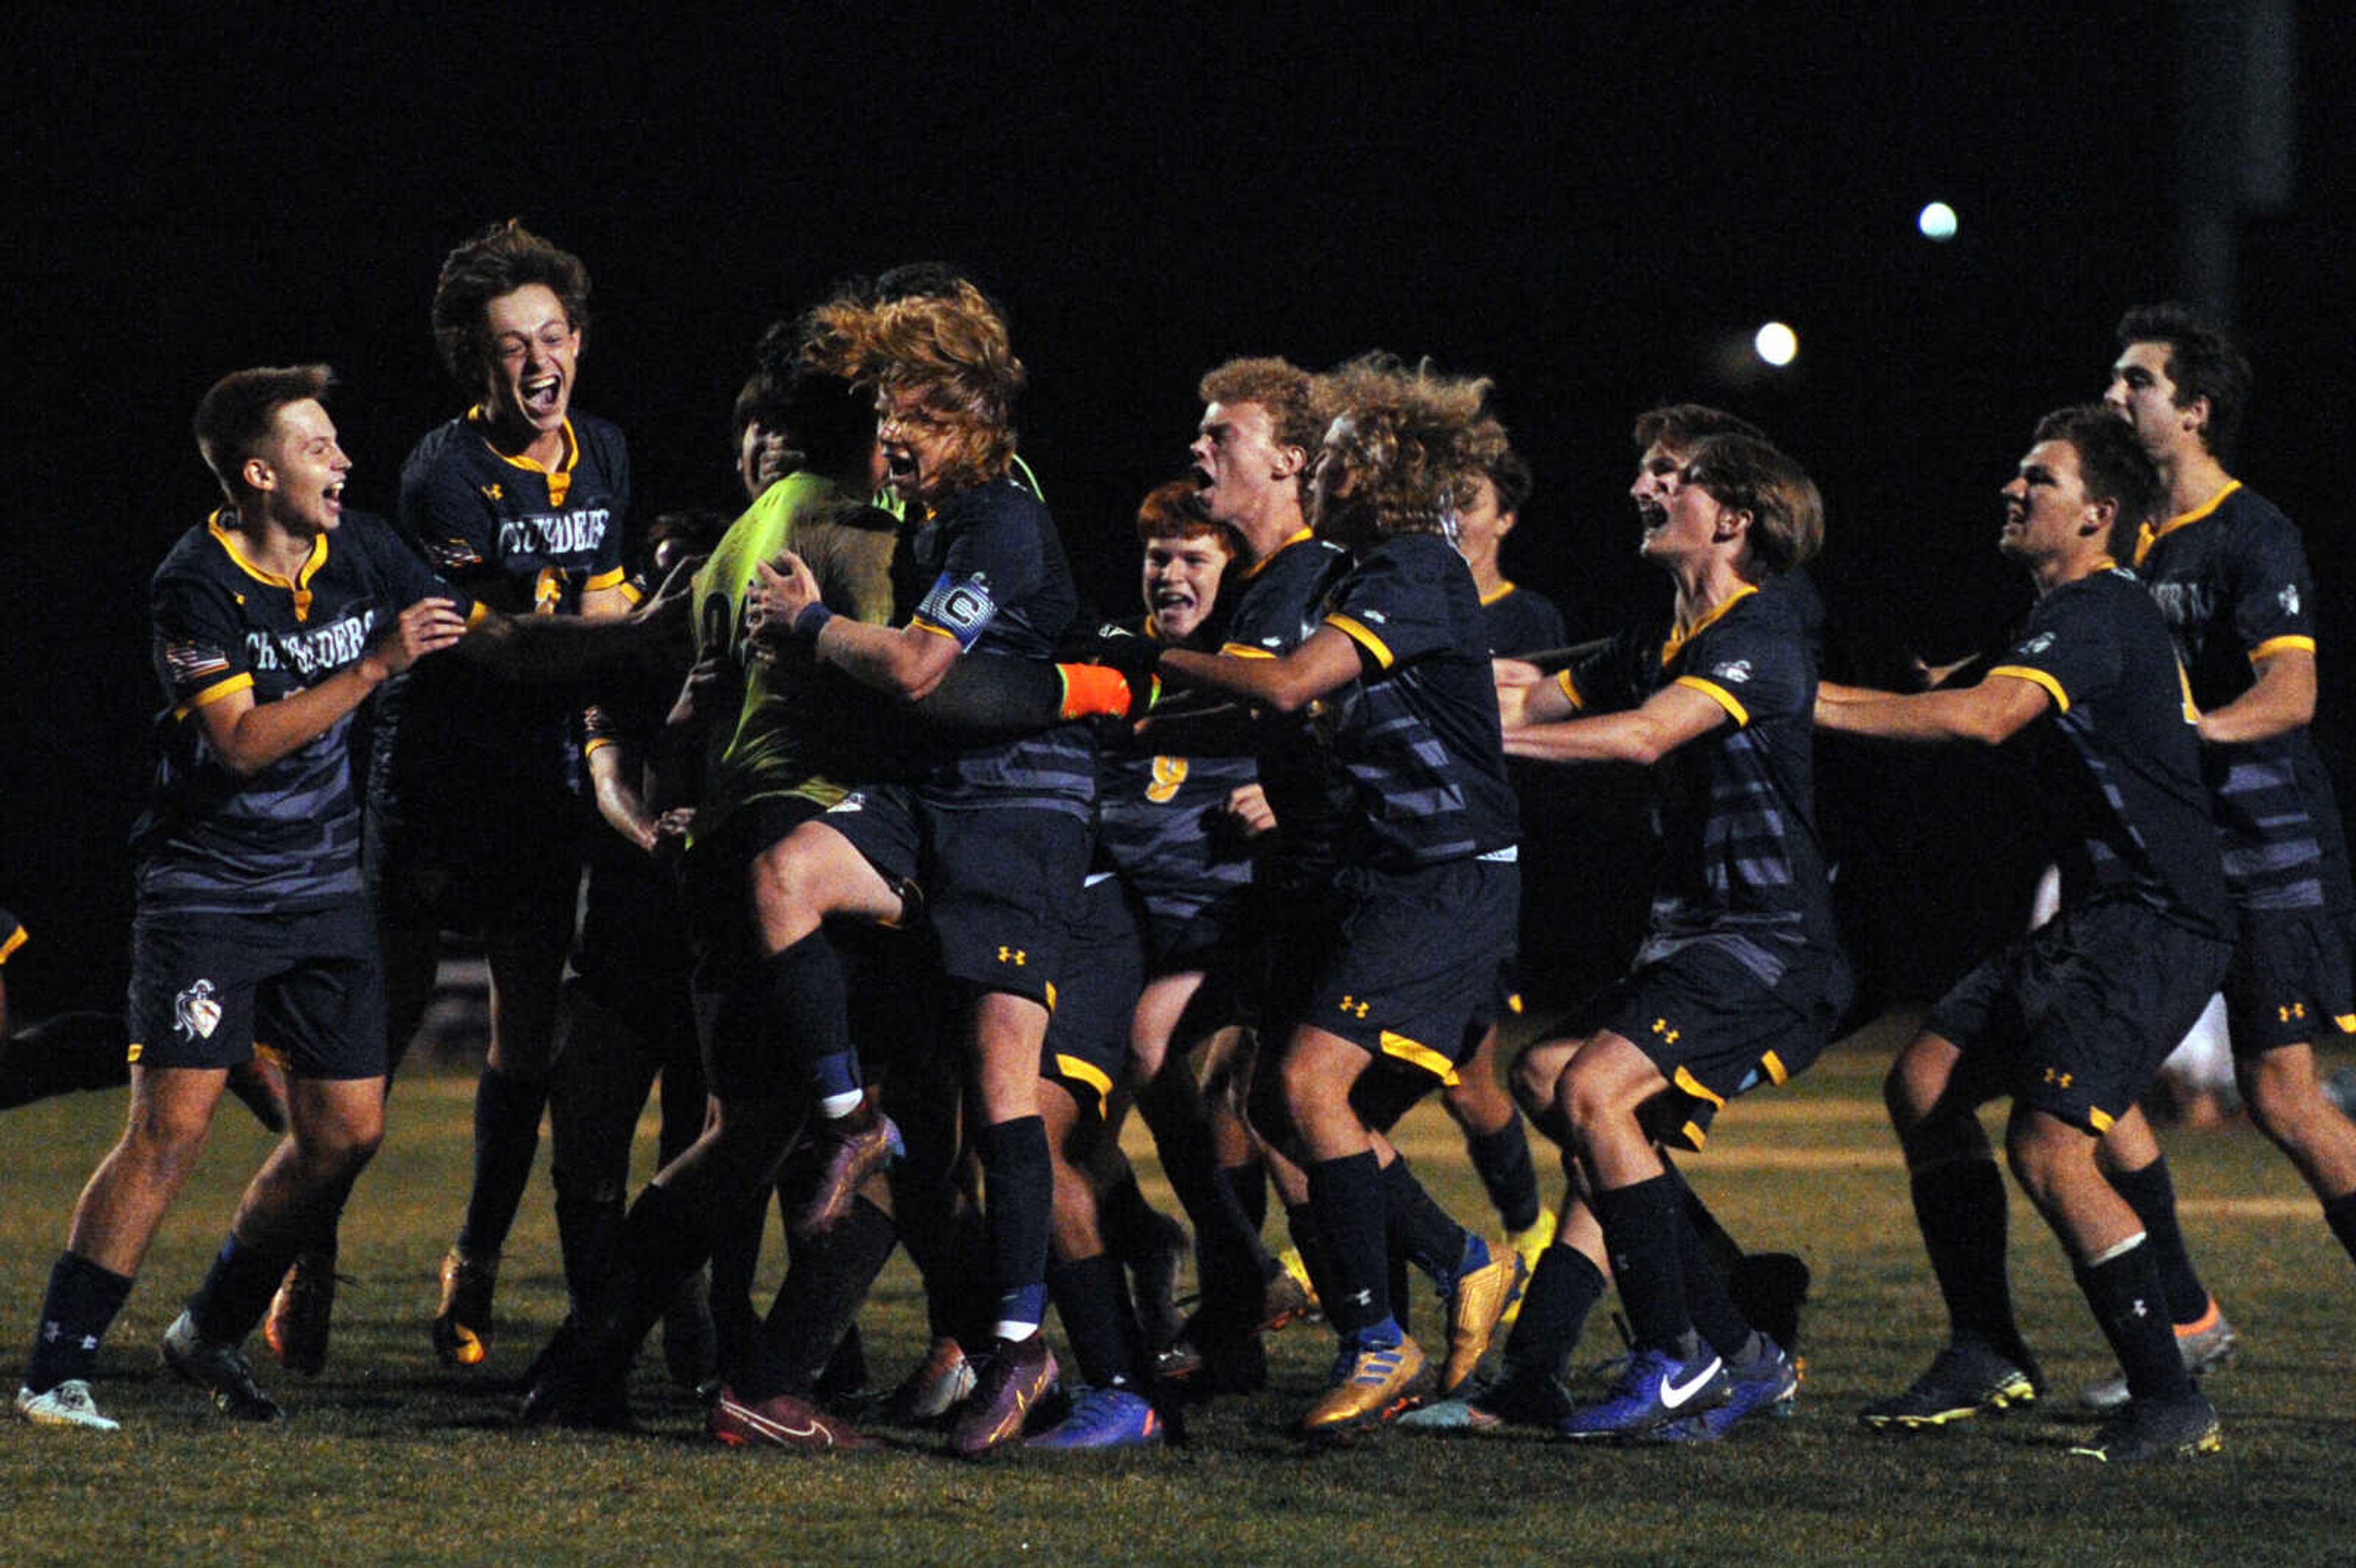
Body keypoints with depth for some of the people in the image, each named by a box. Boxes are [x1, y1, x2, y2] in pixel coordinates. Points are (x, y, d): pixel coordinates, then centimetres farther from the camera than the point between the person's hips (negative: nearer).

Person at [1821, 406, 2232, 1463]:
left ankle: (2170, 1403, -10)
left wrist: (1821, 706, -25)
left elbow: (1986, 718, -29)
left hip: (2155, 926, -10)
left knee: (2048, 1150, -18)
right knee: (1925, 1080, 5)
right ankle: (1985, 1355, 10)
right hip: (2100, 919, 10)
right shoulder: (2095, 613, 17)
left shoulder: (2094, 615, -15)